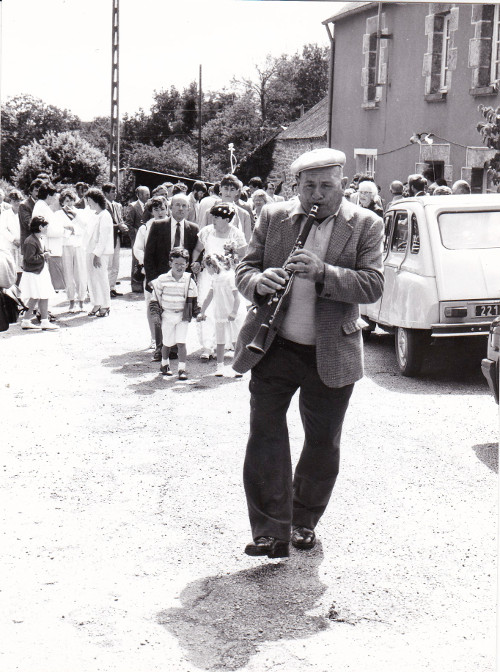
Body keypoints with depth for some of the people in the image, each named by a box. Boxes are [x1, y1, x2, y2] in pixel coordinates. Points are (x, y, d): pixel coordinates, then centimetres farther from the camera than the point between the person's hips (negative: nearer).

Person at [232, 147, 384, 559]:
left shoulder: (366, 226, -2)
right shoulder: (273, 217, 5)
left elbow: (373, 285, -12)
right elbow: (244, 269, 4)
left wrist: (323, 272, -27)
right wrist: (259, 282, -20)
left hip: (331, 355, 0)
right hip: (274, 348, 1)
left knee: (323, 444, 11)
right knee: (264, 436, -5)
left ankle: (305, 521, 31)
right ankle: (271, 532, 3)